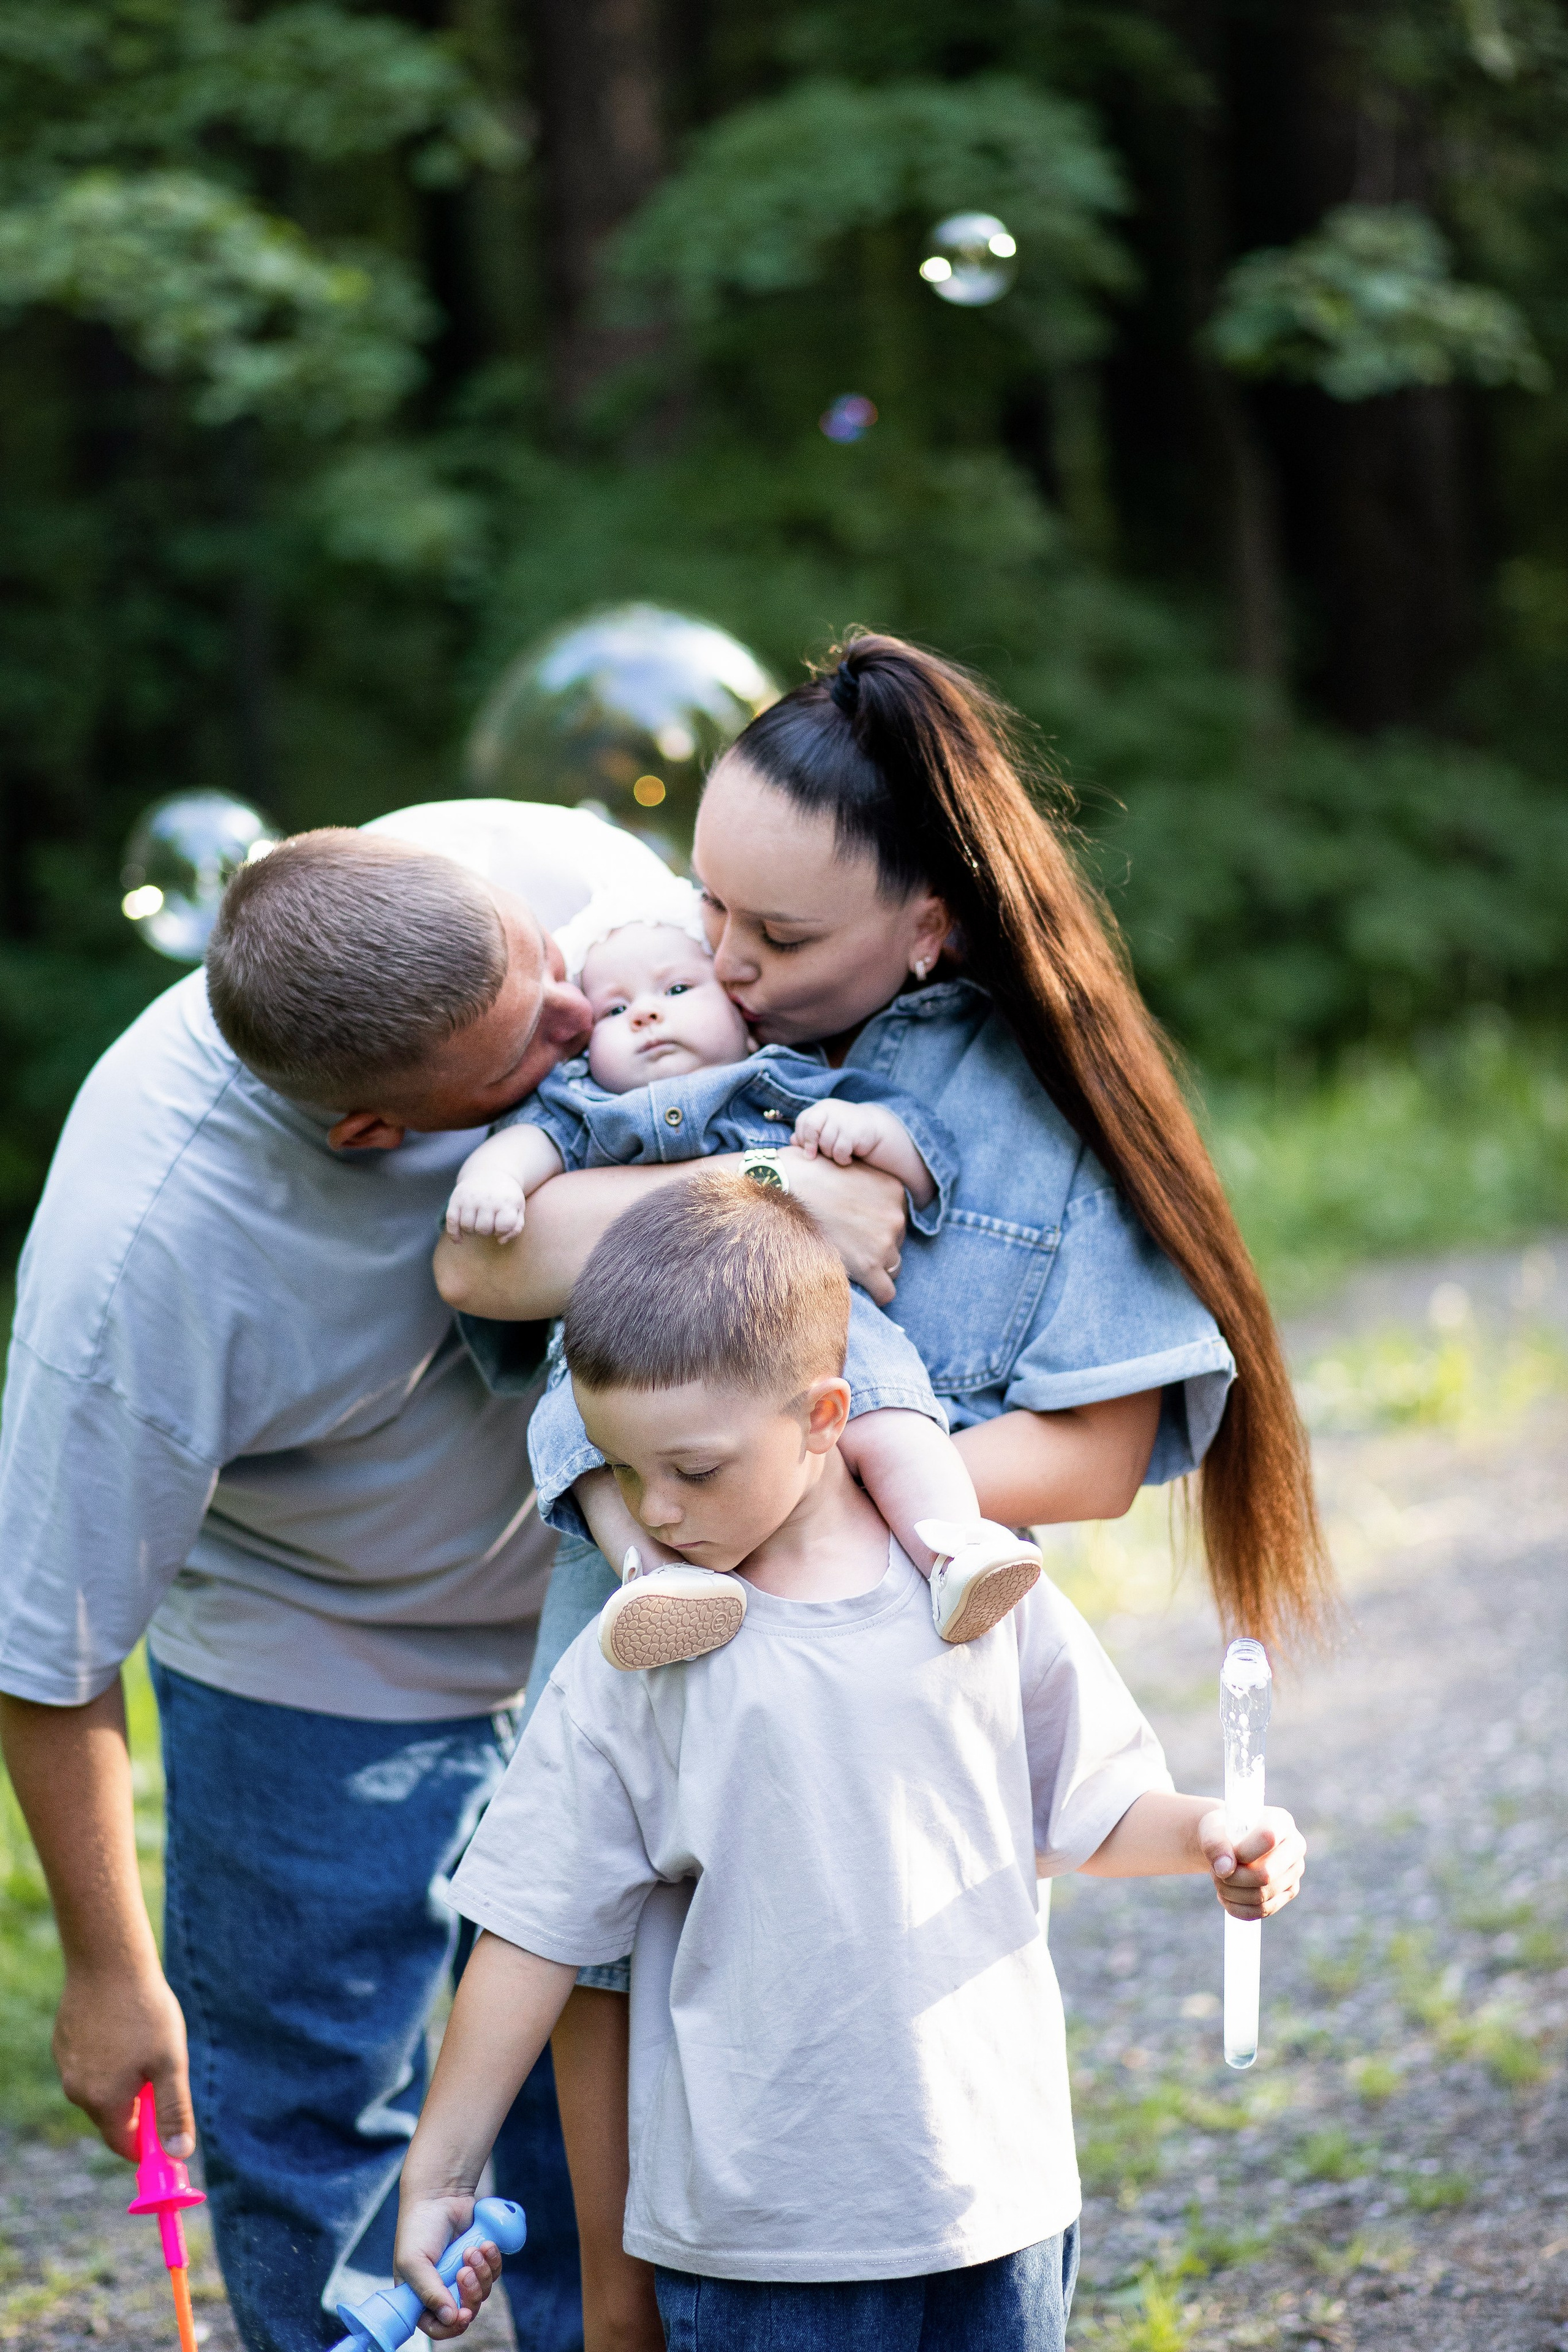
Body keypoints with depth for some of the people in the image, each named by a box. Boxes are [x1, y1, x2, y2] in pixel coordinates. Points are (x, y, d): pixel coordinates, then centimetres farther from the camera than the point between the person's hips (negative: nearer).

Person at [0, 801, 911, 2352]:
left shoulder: (552, 873, -31)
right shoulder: (141, 1256, -39)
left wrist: (821, 1160, -34)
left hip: (606, 1591, 4)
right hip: (323, 1663, -4)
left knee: (605, 2080, 14)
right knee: (306, 2121, 8)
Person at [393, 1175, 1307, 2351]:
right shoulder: (636, 1665, -6)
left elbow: (1082, 1802, 13)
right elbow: (537, 1927, -3)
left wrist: (1204, 1835, -7)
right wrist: (441, 2176, -2)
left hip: (994, 2193, 2)